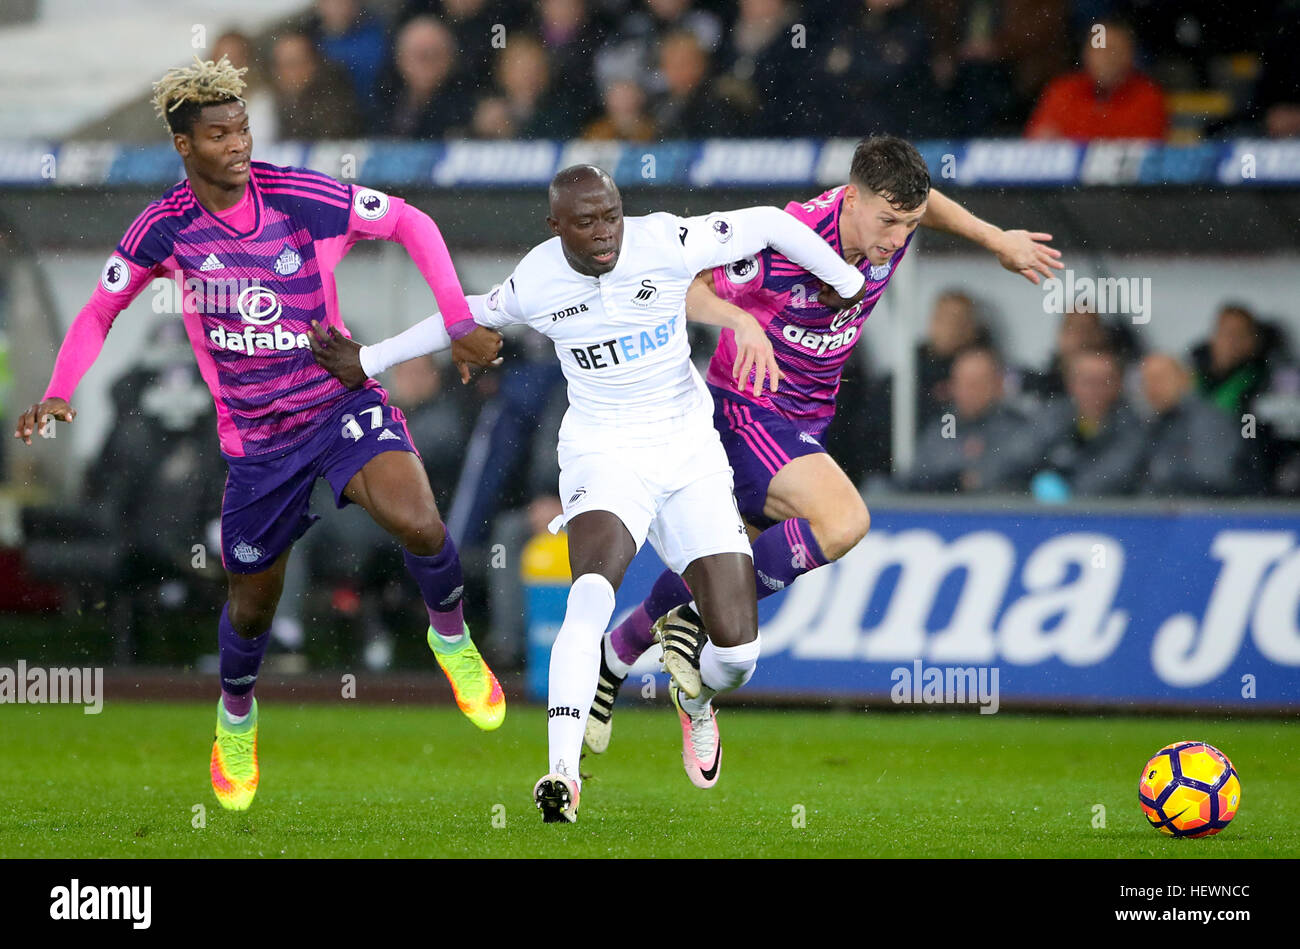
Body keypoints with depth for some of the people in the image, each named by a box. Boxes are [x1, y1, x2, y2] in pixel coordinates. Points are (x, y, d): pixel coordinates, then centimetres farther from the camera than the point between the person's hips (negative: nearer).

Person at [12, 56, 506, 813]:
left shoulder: (303, 197, -14)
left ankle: (451, 634, 2)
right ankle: (236, 717, 46)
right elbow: (100, 312, 6)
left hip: (341, 402, -2)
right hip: (256, 438, 2)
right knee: (254, 601, 13)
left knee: (416, 523, -30)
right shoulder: (165, 229, -8)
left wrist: (461, 322, -6)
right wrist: (59, 394, -9)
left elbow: (409, 223, -1)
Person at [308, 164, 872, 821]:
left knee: (736, 645, -5)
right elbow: (470, 317, 16)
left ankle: (698, 700, 33)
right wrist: (368, 361, 21)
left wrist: (845, 282, 10)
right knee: (591, 596, -32)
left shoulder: (664, 243, -13)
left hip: (691, 454, 1)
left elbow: (770, 225, -2)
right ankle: (563, 772, -37)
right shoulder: (534, 283, -6)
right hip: (604, 458, -1)